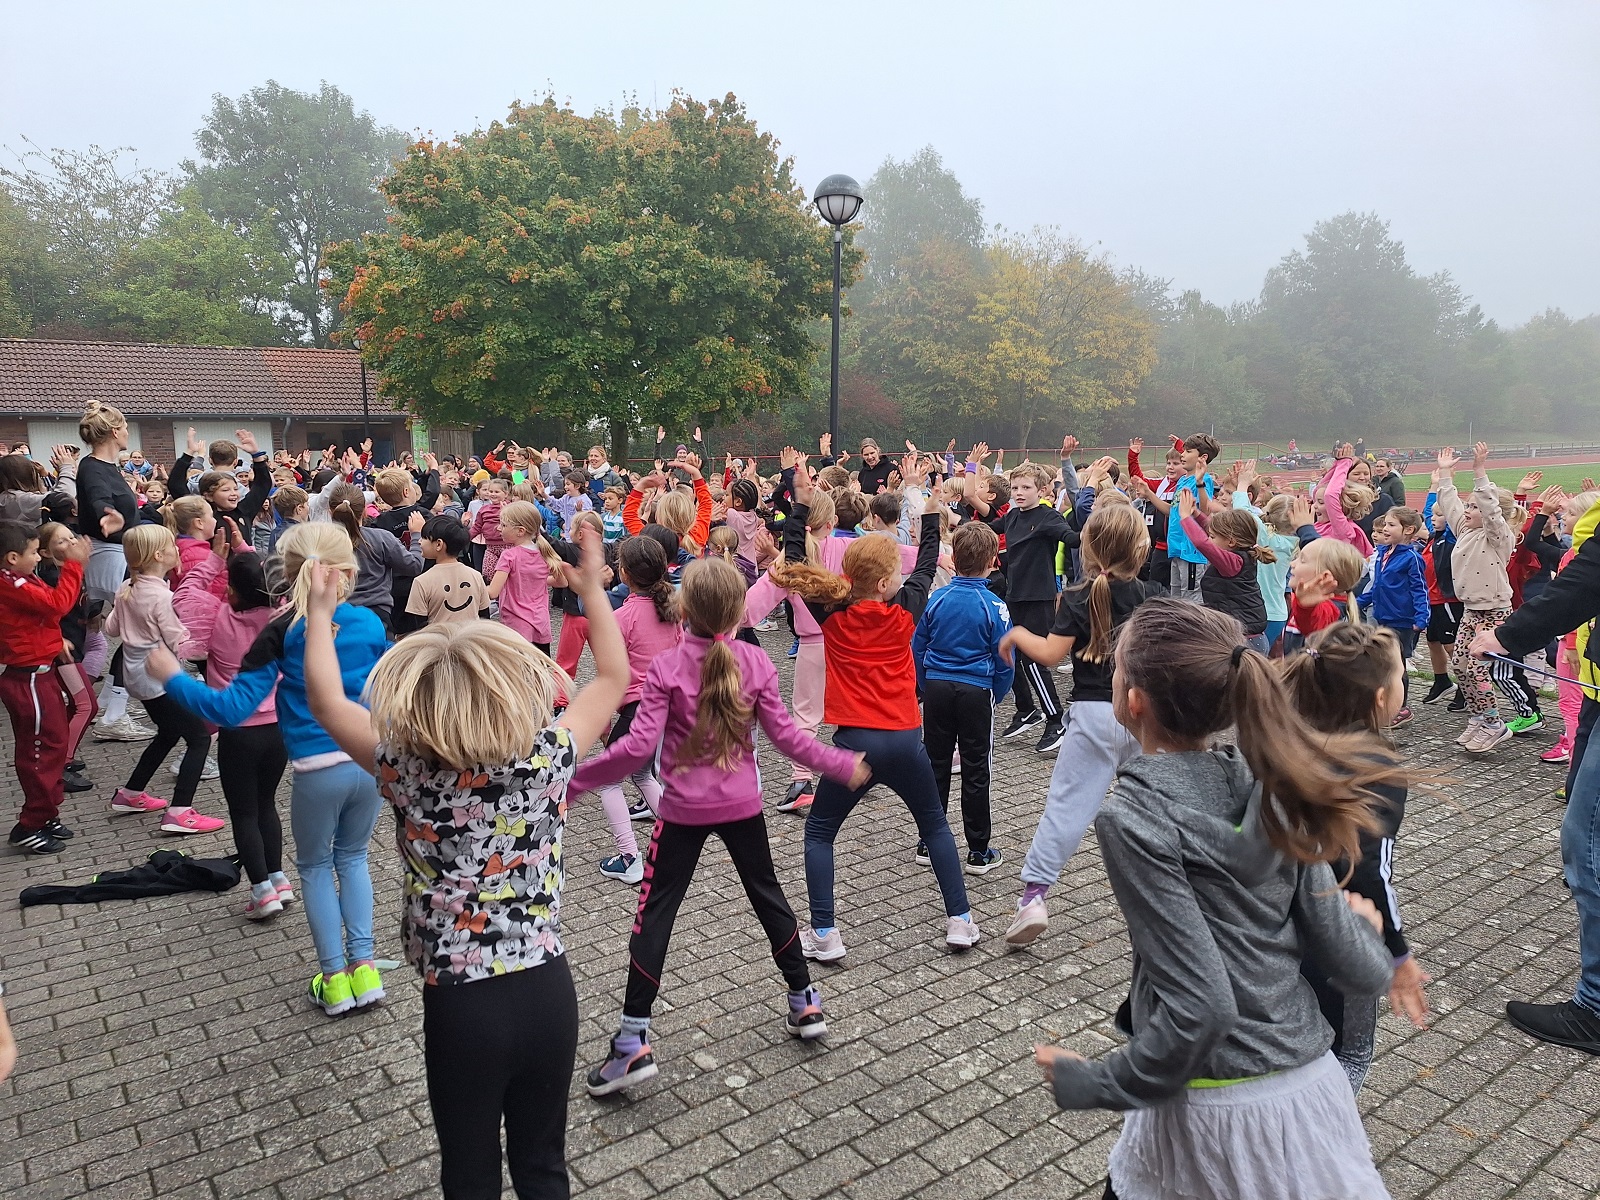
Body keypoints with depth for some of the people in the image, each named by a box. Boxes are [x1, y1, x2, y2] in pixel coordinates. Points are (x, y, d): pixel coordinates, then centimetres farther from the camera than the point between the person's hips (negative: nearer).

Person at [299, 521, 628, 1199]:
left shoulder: (409, 768, -15)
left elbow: (327, 703, 3)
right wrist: (592, 588, 11)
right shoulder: (548, 756, -12)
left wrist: (320, 612, 14)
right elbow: (613, 676, 5)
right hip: (548, 990, 2)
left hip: (461, 1007, -2)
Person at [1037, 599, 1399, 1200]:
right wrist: (1363, 923, 19)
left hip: (1218, 1110, -4)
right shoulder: (1269, 787, -5)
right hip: (1311, 1081, 4)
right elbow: (1359, 971, -3)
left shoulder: (1133, 816, -20)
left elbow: (1199, 1009, -23)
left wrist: (1088, 1085, -11)